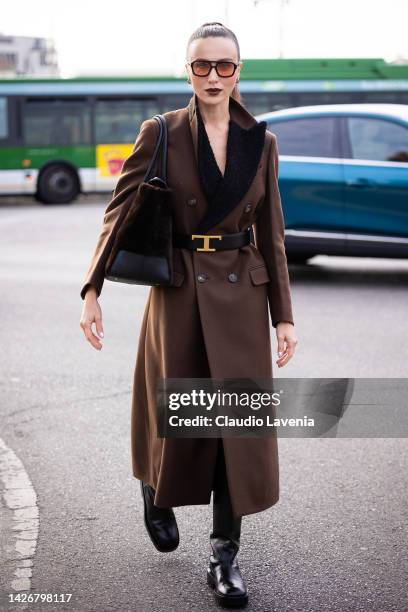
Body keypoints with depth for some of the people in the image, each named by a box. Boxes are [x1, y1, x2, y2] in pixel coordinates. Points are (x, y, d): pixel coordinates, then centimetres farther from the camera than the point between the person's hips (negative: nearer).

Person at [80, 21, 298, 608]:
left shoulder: (261, 141, 4)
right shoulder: (161, 133, -3)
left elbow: (271, 233, 6)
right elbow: (119, 211, -3)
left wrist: (283, 315, 4)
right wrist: (92, 290, -10)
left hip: (242, 293, 2)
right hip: (179, 291, -2)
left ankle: (225, 554, 11)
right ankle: (156, 494, 43)